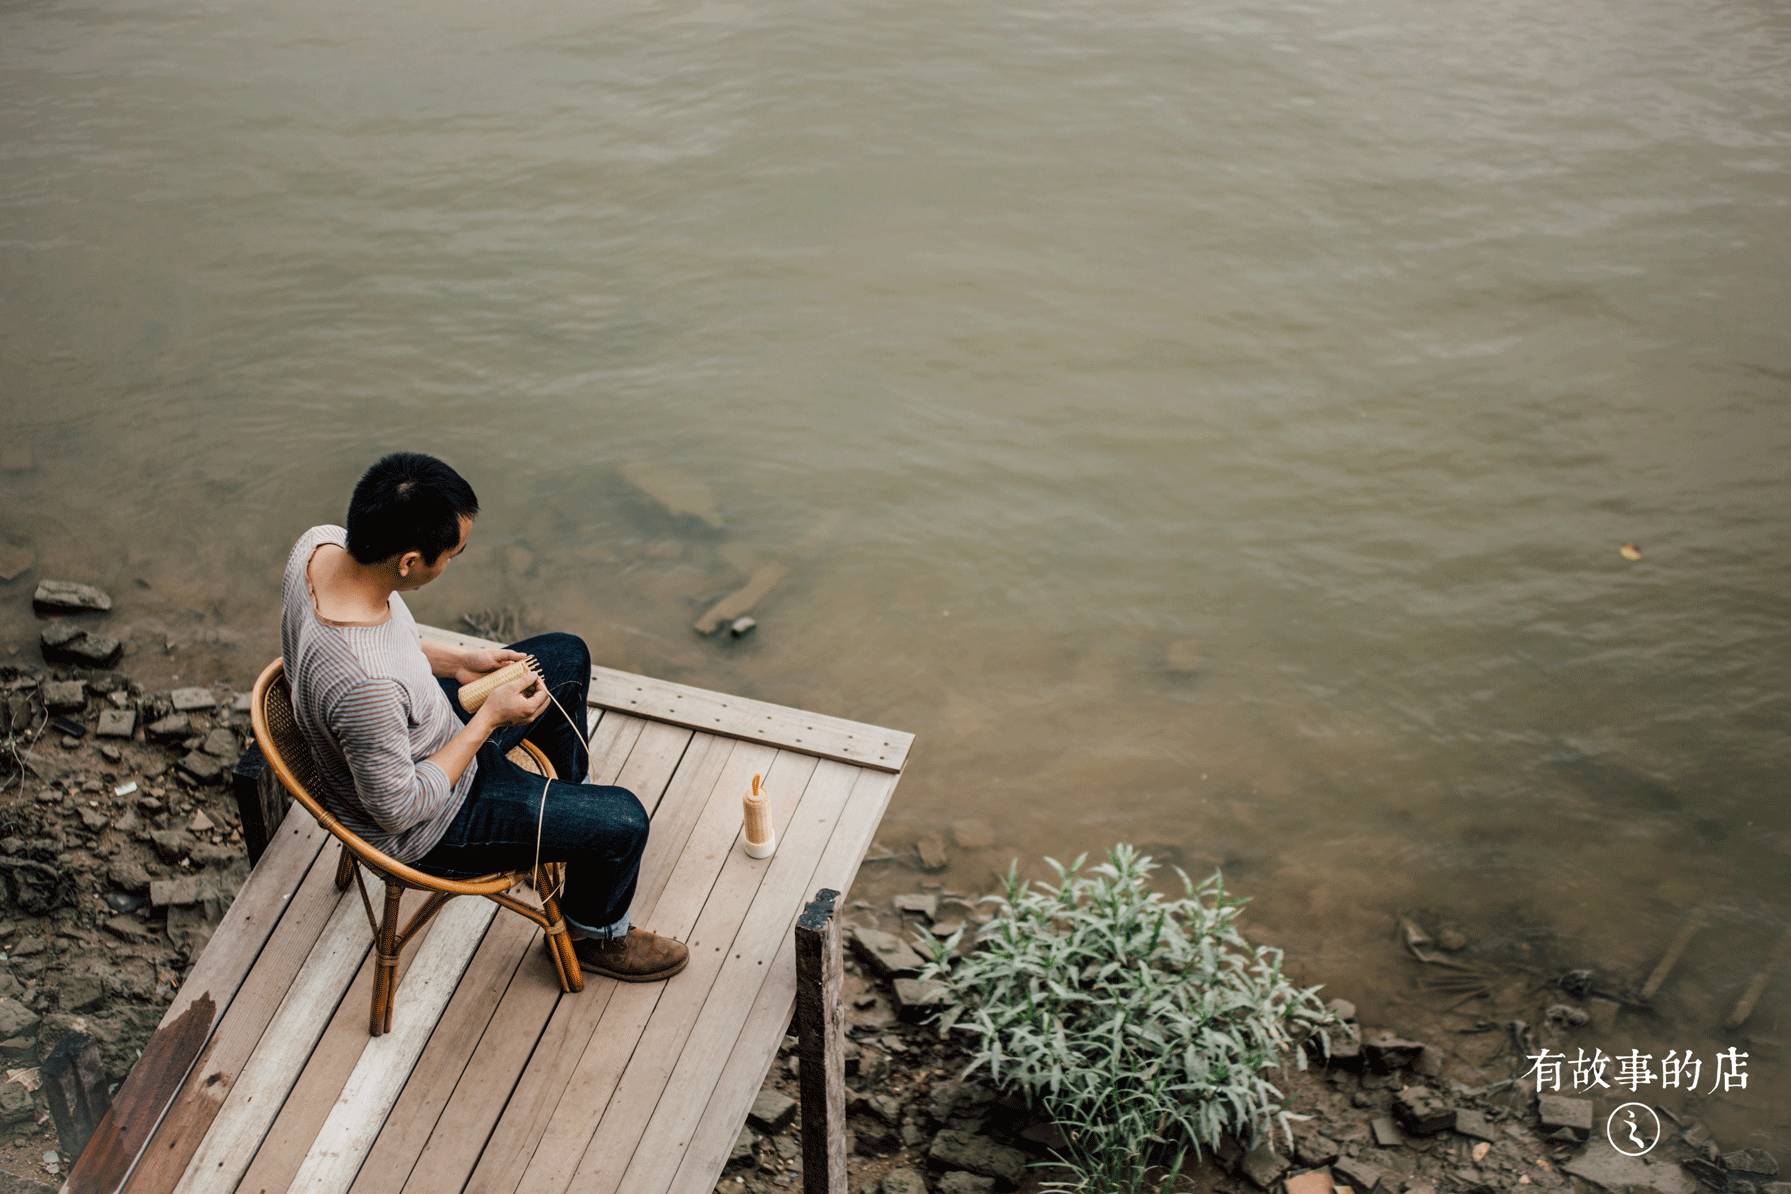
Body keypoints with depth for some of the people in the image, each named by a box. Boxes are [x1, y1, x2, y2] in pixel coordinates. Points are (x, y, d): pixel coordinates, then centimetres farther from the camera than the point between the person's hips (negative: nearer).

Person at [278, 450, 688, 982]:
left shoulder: (322, 542, -20)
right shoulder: (365, 683, -44)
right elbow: (398, 810, -28)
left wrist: (454, 661, -4)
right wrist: (489, 719, -22)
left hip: (409, 731, 9)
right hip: (421, 829, -9)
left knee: (568, 657, 19)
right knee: (623, 821, -5)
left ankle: (566, 802, 45)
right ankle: (594, 934, 28)